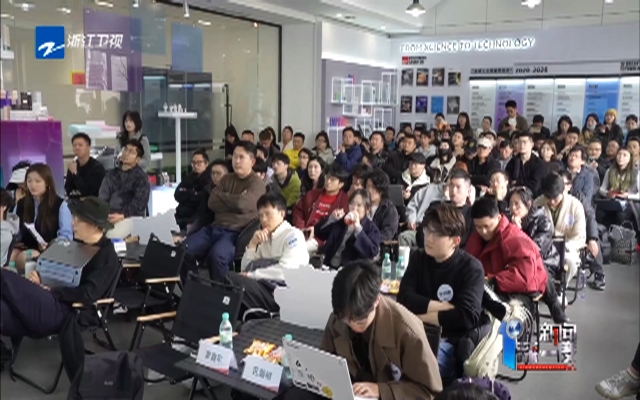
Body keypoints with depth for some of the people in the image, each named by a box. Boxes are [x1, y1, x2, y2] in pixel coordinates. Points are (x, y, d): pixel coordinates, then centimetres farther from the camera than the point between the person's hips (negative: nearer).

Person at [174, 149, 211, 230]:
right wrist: (194, 194, -3)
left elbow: (203, 197, -14)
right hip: (182, 215, 6)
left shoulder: (210, 179, 0)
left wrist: (186, 193, 1)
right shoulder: (189, 178, 21)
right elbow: (177, 195, 10)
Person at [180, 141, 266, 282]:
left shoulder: (257, 183, 0)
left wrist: (220, 196, 1)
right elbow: (212, 203, 6)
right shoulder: (227, 178, 19)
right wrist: (234, 201, -5)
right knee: (184, 250, -15)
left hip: (236, 232, -6)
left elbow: (241, 203, -17)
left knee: (216, 255, -35)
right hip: (215, 227, 6)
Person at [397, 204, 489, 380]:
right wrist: (444, 307, -12)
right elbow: (404, 299, -4)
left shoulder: (471, 268, -7)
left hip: (452, 341, -4)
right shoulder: (418, 259, 8)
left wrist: (422, 316, -10)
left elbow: (467, 317, -18)